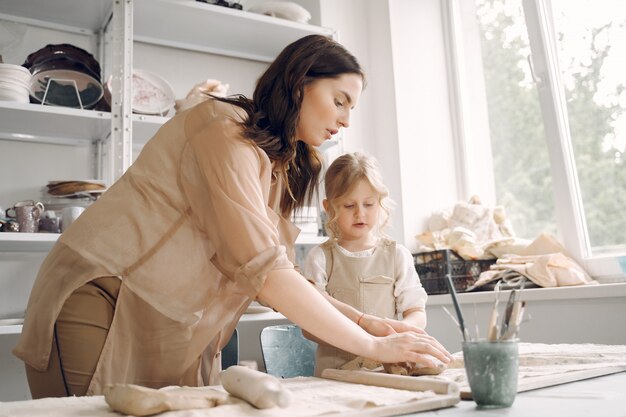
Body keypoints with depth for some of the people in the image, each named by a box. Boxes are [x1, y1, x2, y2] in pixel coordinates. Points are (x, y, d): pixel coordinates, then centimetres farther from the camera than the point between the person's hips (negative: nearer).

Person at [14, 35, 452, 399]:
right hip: (104, 304, -8)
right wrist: (372, 345, -17)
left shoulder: (275, 163, 12)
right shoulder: (226, 127, -17)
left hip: (174, 332, 8)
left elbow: (274, 277, 4)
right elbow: (264, 273, -24)